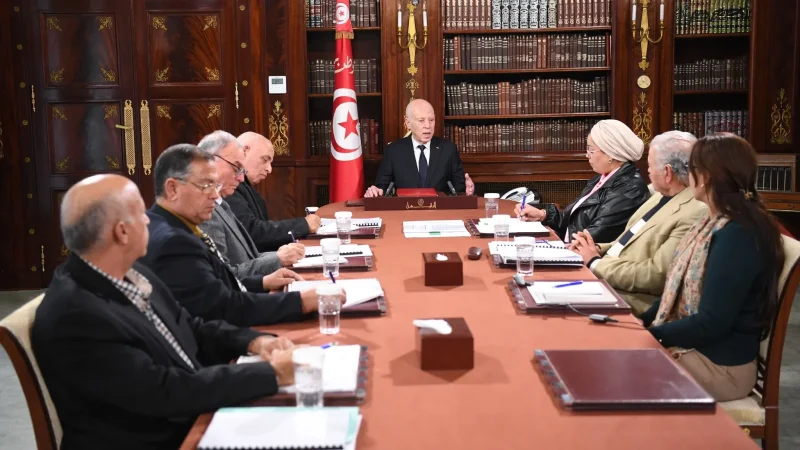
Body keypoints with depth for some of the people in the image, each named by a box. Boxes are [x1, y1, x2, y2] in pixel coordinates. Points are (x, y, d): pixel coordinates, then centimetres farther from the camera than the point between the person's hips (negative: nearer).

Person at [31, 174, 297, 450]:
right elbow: (166, 393, -25)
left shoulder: (129, 273, 1)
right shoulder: (73, 317, -24)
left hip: (195, 422, 7)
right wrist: (272, 373, -20)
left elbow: (191, 329, 13)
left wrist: (254, 342, -5)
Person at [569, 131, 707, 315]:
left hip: (636, 300, -9)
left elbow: (656, 276, -23)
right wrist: (597, 250, -1)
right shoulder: (663, 196, 10)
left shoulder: (694, 214, -20)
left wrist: (595, 262, -14)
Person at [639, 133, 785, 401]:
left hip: (720, 366, -9)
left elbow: (712, 323, -24)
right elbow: (681, 291, 15)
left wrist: (647, 335, -17)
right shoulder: (716, 222, 8)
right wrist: (642, 322, 4)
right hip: (688, 345, 9)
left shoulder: (738, 235, -23)